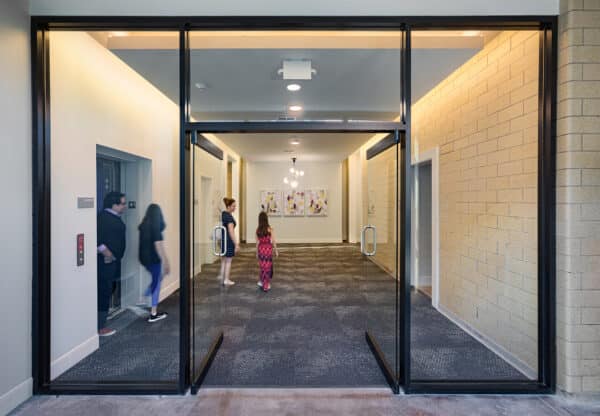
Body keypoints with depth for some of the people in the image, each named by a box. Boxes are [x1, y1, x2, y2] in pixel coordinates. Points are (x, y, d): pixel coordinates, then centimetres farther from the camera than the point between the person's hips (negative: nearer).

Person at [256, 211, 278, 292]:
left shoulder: (258, 230, -3)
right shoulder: (270, 229, -12)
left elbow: (257, 242, 2)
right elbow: (273, 241, -8)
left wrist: (257, 252, 13)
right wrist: (276, 251, 3)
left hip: (261, 249, 3)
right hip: (268, 249, -3)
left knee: (262, 266, 16)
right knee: (268, 267, 7)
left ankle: (263, 282, 29)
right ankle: (266, 285, 13)